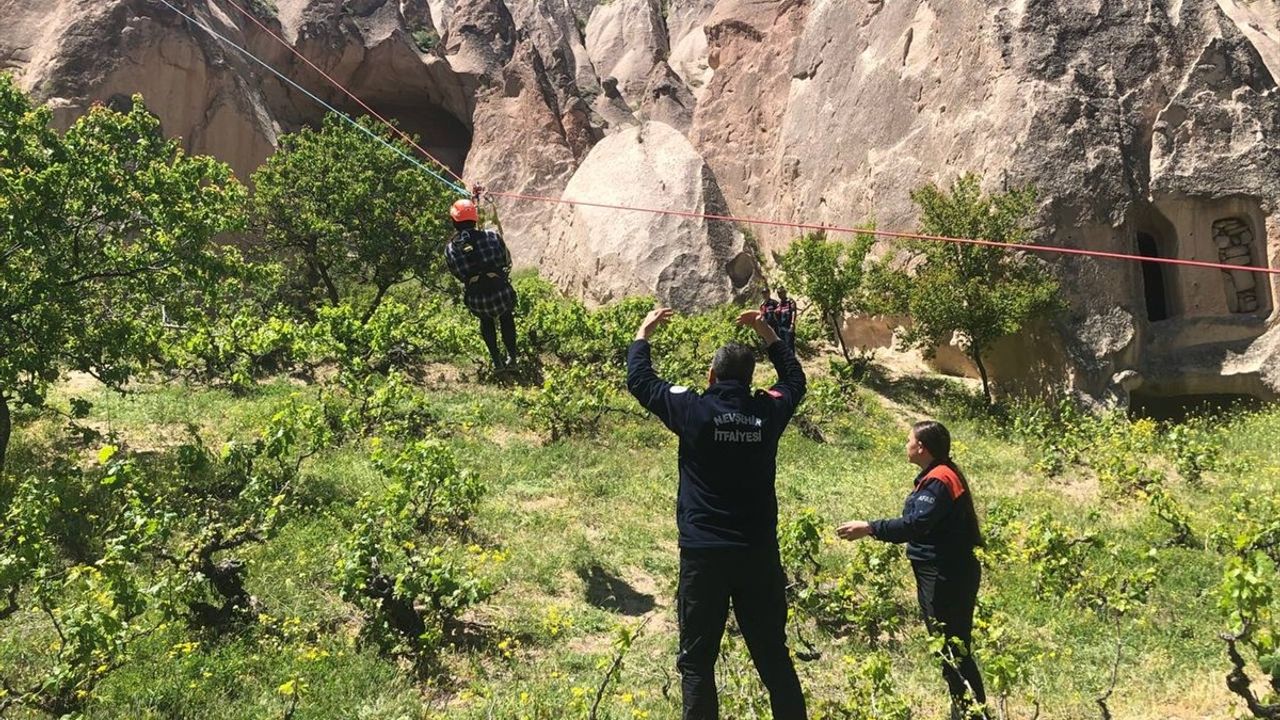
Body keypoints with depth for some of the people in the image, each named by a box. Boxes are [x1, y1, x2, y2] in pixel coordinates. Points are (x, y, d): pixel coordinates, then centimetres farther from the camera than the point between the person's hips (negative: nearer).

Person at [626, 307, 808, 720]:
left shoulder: (694, 410, -9)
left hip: (703, 553, -3)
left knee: (697, 661, 6)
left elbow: (639, 380, 6)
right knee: (773, 656, 15)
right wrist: (767, 333, 30)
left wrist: (644, 333, 21)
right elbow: (795, 380, 22)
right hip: (760, 553, 3)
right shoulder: (768, 412, -1)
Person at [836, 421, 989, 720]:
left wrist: (870, 528, -27)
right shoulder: (942, 474, 14)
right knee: (951, 648, 17)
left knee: (953, 650, -4)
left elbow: (916, 524, -29)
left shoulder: (939, 480, -19)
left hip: (946, 577, -11)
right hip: (943, 574, 11)